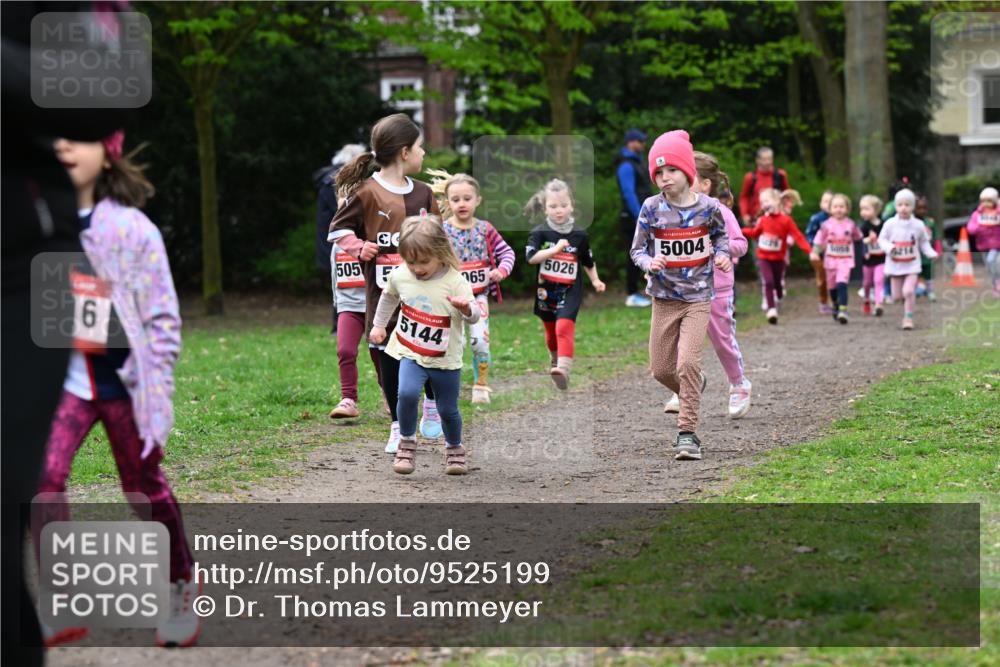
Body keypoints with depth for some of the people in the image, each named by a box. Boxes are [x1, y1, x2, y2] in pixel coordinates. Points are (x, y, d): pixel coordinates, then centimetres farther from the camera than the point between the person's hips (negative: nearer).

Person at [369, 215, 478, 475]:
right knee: (407, 393, -25)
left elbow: (473, 318, -23)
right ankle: (406, 444, -3)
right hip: (410, 353, 1)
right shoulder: (400, 275, -5)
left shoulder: (455, 282, -17)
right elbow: (389, 296, 18)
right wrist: (379, 325, 24)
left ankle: (454, 448, 39)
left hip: (445, 359, -1)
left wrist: (466, 308, -45)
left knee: (448, 409, 10)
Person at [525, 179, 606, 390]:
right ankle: (554, 360, 45)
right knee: (550, 330, 18)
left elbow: (588, 261, 14)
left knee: (564, 328, -21)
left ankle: (564, 368, -33)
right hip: (546, 291, 2)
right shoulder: (539, 233, -4)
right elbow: (531, 257, -17)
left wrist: (596, 281, 8)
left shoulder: (580, 235, 0)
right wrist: (555, 249, -23)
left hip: (570, 291, -2)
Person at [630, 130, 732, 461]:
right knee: (661, 370, 8)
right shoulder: (652, 208, -5)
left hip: (698, 298, -2)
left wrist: (722, 254, -6)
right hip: (664, 298, 2)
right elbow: (638, 249, 2)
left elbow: (720, 235, 15)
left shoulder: (708, 207, -6)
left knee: (687, 363, -18)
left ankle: (688, 433, -12)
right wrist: (649, 262, -20)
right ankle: (693, 389, 42)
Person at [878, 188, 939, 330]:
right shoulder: (890, 224, -7)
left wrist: (931, 253, -8)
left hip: (912, 265, -1)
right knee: (896, 296, 6)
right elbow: (882, 239, 1)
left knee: (908, 291, -17)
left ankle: (908, 318, -4)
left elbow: (924, 242, 7)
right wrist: (889, 247, -20)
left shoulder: (918, 225, -5)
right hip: (895, 264, 1)